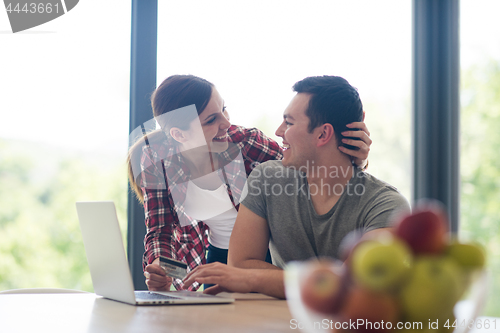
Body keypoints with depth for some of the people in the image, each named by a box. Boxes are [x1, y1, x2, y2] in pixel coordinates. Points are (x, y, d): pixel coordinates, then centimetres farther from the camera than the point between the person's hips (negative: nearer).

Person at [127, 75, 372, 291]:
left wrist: (353, 160, -33)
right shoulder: (155, 159, -16)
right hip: (215, 261, 1)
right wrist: (157, 268, -29)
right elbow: (159, 230, -7)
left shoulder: (246, 143, -20)